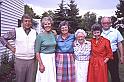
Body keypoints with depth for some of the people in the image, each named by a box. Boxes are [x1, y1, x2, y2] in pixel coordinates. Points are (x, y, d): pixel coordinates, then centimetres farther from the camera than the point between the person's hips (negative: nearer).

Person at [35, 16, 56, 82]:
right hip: (44, 59, -5)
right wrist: (41, 64, -16)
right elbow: (37, 52, -11)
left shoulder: (53, 35, 6)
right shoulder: (40, 36, -9)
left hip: (52, 59, 5)